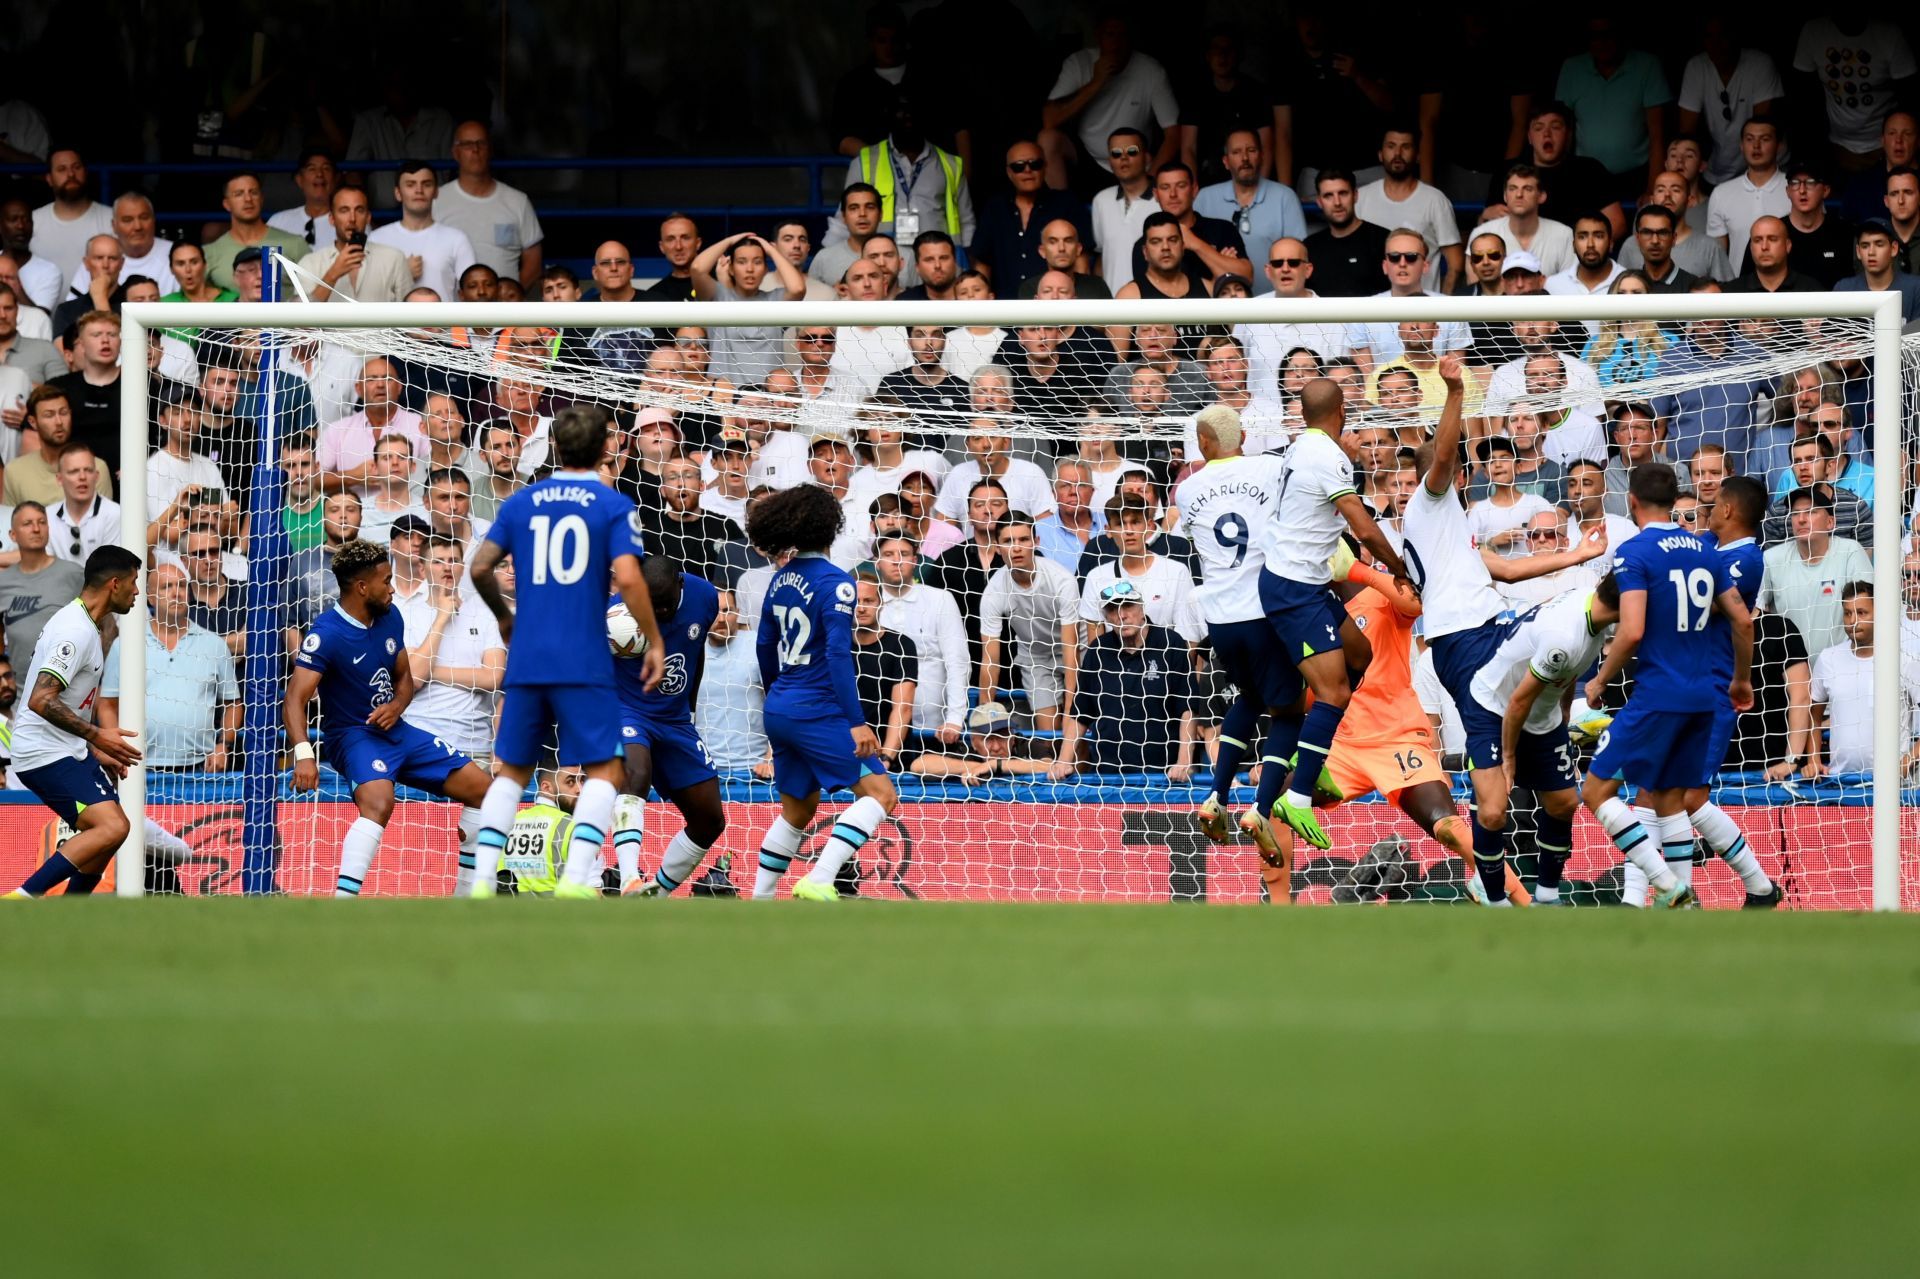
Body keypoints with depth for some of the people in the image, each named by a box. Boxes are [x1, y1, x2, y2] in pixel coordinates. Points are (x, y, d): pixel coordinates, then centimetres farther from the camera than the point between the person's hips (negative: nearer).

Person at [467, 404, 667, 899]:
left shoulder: (520, 502, 9)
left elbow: (480, 567, 6)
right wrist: (655, 642, -4)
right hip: (584, 662, -4)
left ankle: (481, 878, 4)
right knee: (604, 770, 2)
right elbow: (628, 578, -13)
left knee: (511, 771, 13)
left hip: (526, 657, 4)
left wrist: (503, 617, 24)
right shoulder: (614, 506, -2)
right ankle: (576, 877, -14)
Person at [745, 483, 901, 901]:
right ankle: (818, 881, -22)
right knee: (880, 792, -9)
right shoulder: (834, 583, -14)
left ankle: (759, 903, 18)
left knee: (798, 810, 20)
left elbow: (765, 648, 19)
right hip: (818, 711, -8)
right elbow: (837, 655, -19)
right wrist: (856, 722, -19)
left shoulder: (781, 580, 10)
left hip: (779, 710, 8)